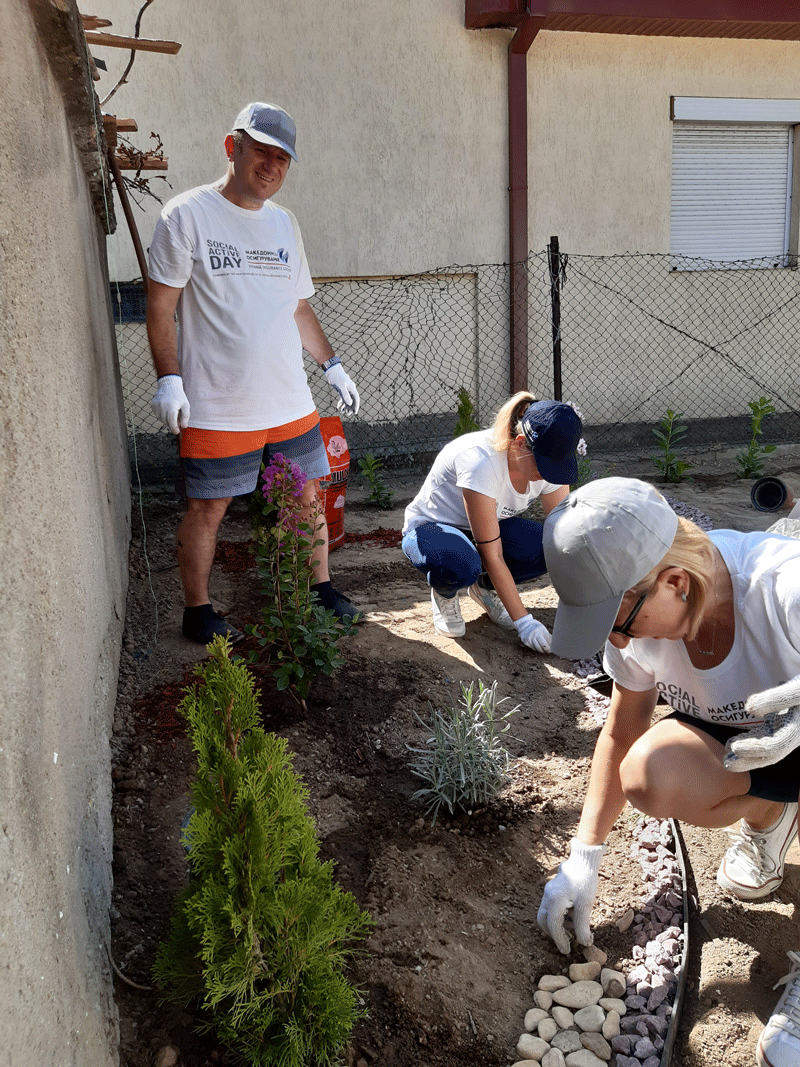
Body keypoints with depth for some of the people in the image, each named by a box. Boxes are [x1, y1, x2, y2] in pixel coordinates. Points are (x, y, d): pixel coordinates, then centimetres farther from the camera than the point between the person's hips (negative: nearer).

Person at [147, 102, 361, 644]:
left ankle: (320, 586, 31)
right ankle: (198, 610, 22)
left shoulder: (285, 222, 14)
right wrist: (169, 377, -13)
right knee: (208, 508, 5)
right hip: (216, 407, -5)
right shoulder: (187, 215, -5)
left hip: (291, 402, 6)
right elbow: (161, 305, -5)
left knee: (308, 497, 12)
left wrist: (332, 363, 15)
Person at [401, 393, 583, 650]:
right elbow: (491, 556, -32)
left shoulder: (549, 461, -17)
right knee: (459, 567, -41)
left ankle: (485, 588, 5)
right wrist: (523, 621, -29)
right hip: (430, 528, -5)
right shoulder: (480, 462, -36)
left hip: (493, 525, 5)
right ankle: (444, 593, -2)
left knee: (545, 549, -25)